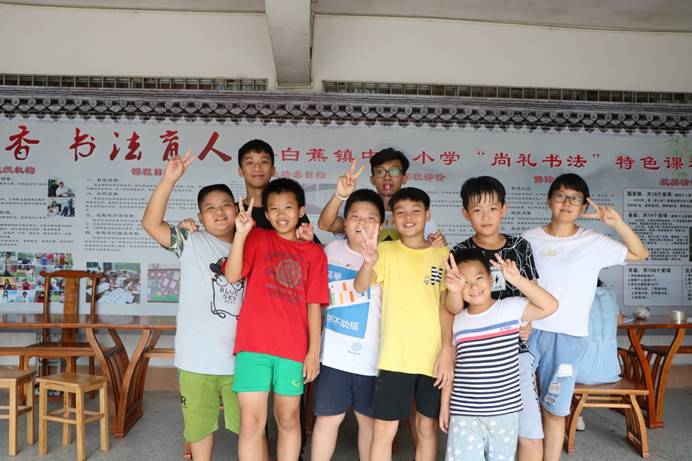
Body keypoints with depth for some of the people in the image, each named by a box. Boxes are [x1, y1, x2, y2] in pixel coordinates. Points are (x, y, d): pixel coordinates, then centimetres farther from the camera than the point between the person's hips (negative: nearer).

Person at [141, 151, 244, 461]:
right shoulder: (191, 243, -3)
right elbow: (151, 223, -14)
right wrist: (169, 180, -23)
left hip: (240, 356, 2)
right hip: (197, 357, -1)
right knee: (200, 425, 15)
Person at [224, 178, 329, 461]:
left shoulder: (314, 253, 8)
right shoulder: (257, 238, 7)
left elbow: (314, 305, 4)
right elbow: (232, 276, -8)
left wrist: (313, 351, -1)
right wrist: (240, 233, -17)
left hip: (293, 347, 1)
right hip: (254, 343, -1)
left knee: (288, 418, 13)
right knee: (251, 421, 0)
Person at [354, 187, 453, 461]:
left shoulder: (442, 254, 4)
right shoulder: (386, 251, -1)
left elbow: (446, 307, 3)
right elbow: (360, 287, -17)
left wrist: (447, 350, -7)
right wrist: (369, 262, -38)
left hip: (433, 356, 2)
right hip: (395, 356, -2)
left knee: (427, 426, 13)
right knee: (384, 429, 1)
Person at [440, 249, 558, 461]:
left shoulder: (511, 307, -4)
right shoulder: (455, 321, 0)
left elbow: (550, 306, -14)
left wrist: (517, 280, -21)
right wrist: (445, 405, 8)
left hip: (505, 411, 0)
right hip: (464, 414, 1)